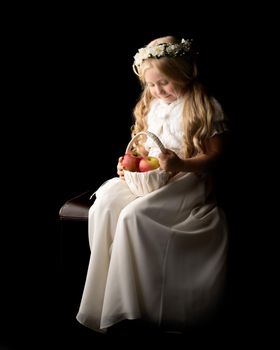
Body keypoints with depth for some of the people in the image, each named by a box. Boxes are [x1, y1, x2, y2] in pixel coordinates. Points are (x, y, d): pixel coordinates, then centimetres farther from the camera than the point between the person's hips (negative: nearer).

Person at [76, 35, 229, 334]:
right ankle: (102, 298, -13)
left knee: (135, 215, -31)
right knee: (103, 206, -21)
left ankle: (129, 308, -19)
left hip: (187, 180, -6)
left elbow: (214, 156, -7)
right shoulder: (151, 105, 14)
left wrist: (181, 164, -24)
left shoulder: (205, 107, -6)